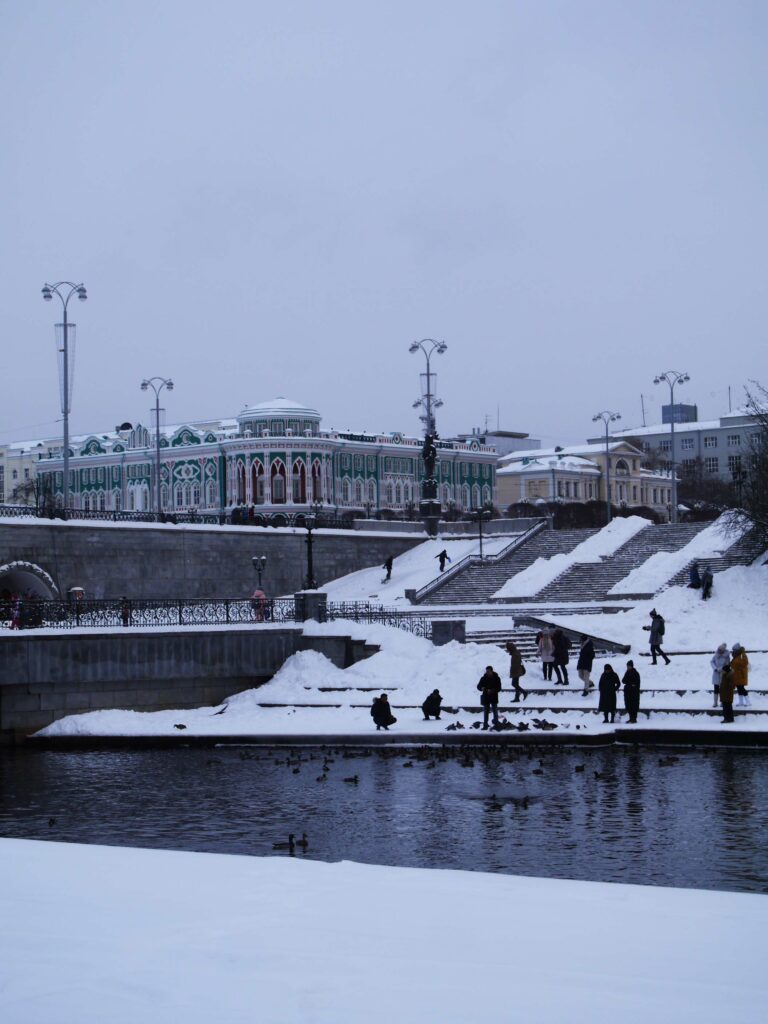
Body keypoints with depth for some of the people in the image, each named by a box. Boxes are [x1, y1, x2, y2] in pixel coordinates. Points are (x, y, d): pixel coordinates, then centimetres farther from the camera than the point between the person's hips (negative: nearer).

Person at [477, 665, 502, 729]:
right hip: (486, 697, 2)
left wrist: (492, 691, -24)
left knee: (495, 711, 2)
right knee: (485, 711, 7)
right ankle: (485, 725, 13)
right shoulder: (483, 678, 0)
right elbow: (478, 686, 2)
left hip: (494, 698, -2)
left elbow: (499, 688, -8)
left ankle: (496, 724, 8)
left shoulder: (496, 678, -6)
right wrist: (481, 688, -22)